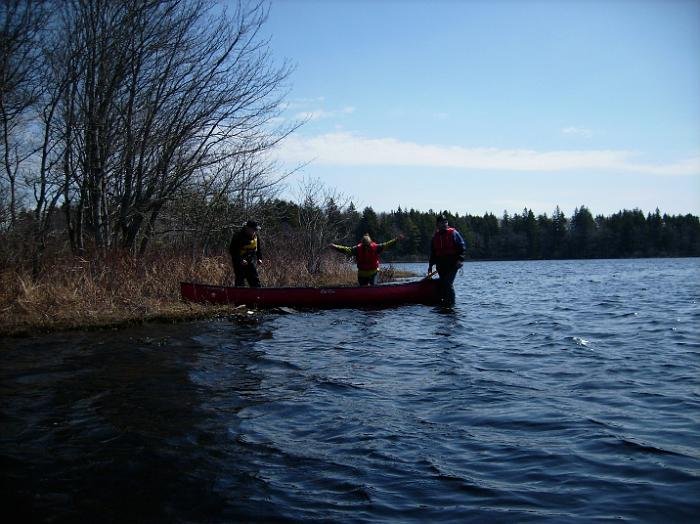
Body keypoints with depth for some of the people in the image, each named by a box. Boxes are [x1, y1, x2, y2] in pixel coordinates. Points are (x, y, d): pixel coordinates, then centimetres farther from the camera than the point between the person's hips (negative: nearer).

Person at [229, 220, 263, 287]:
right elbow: (232, 250, -16)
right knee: (240, 281, -1)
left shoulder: (255, 235, 3)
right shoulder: (238, 236, -17)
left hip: (251, 261, 6)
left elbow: (258, 248, 18)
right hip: (240, 263, -6)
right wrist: (240, 260, -24)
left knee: (255, 279, 8)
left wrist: (259, 258, 8)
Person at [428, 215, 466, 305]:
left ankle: (451, 302, -7)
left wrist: (460, 259, -15)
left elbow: (462, 247, -5)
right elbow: (433, 253, 20)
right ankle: (443, 301, 16)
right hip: (441, 265, 5)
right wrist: (430, 265, 15)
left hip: (452, 264, -5)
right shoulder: (435, 236, 15)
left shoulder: (453, 233, -2)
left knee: (447, 283, -15)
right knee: (443, 283, 6)